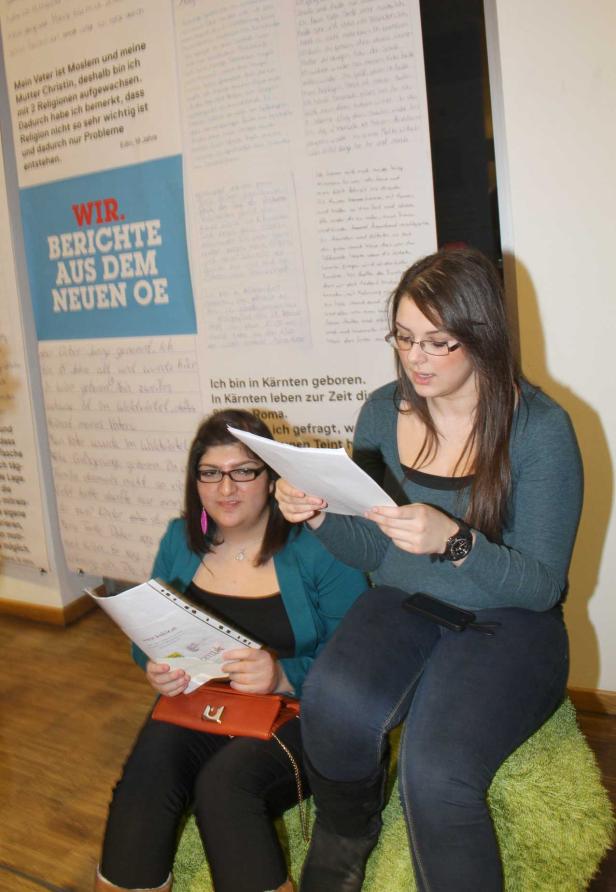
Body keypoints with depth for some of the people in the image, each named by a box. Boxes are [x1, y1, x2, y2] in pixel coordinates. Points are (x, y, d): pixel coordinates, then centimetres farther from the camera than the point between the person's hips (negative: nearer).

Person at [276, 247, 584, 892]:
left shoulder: (540, 428, -11)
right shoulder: (383, 411, 3)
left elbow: (540, 585, -11)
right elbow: (371, 554, 8)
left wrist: (454, 540, -28)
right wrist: (319, 518, -12)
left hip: (506, 621, -3)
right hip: (400, 604, 4)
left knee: (435, 772, -30)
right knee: (333, 703, -28)